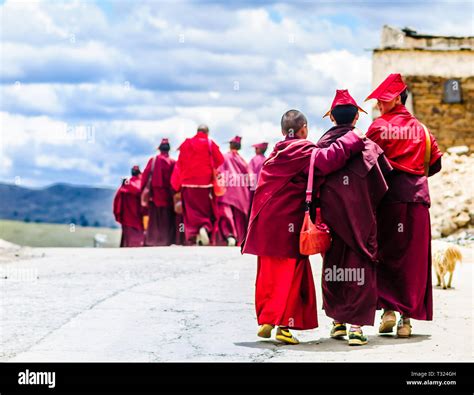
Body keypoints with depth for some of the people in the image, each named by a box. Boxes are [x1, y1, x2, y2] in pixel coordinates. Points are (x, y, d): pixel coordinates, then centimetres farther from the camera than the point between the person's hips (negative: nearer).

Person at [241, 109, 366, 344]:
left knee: (269, 272, 14)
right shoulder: (303, 151, -10)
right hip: (288, 223, -8)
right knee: (291, 272, -2)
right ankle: (283, 324, -7)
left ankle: (265, 320, 17)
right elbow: (326, 161, -26)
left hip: (266, 223, 8)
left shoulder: (277, 152, 16)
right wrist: (353, 139, -20)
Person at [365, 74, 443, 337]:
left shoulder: (379, 127, 0)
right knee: (413, 259, 4)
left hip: (388, 197, -3)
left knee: (385, 254, 7)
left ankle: (388, 308, -7)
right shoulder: (421, 129, 13)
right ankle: (407, 318, 2)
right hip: (417, 197, 3)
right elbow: (436, 163, 15)